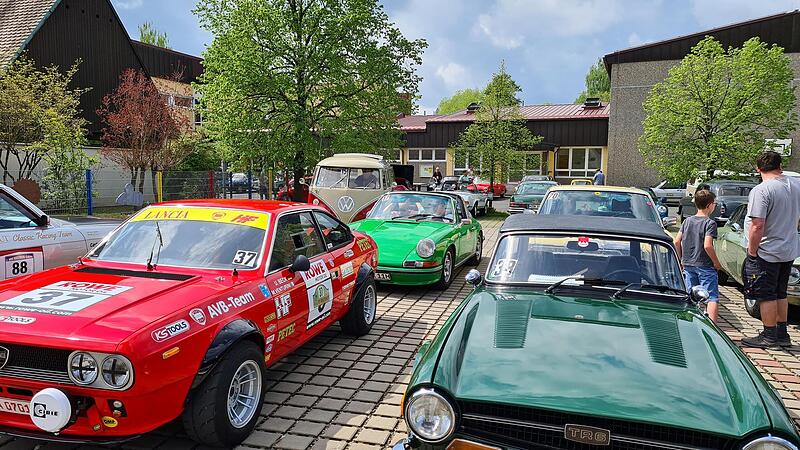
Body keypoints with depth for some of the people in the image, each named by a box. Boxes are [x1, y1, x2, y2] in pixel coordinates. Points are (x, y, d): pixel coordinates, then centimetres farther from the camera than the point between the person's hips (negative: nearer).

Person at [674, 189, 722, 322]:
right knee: (712, 298, -1)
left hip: (688, 265, 6)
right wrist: (717, 263, -9)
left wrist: (682, 259, 13)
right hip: (705, 266, -6)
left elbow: (677, 242, 4)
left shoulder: (687, 221, 6)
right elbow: (707, 246, -21)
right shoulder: (710, 223, -11)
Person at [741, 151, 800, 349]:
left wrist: (752, 251, -16)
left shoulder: (761, 191, -22)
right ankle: (782, 335, 25)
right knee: (780, 294, 18)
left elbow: (757, 226, -25)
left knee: (766, 296, 3)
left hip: (767, 253, -8)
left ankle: (769, 336, 11)